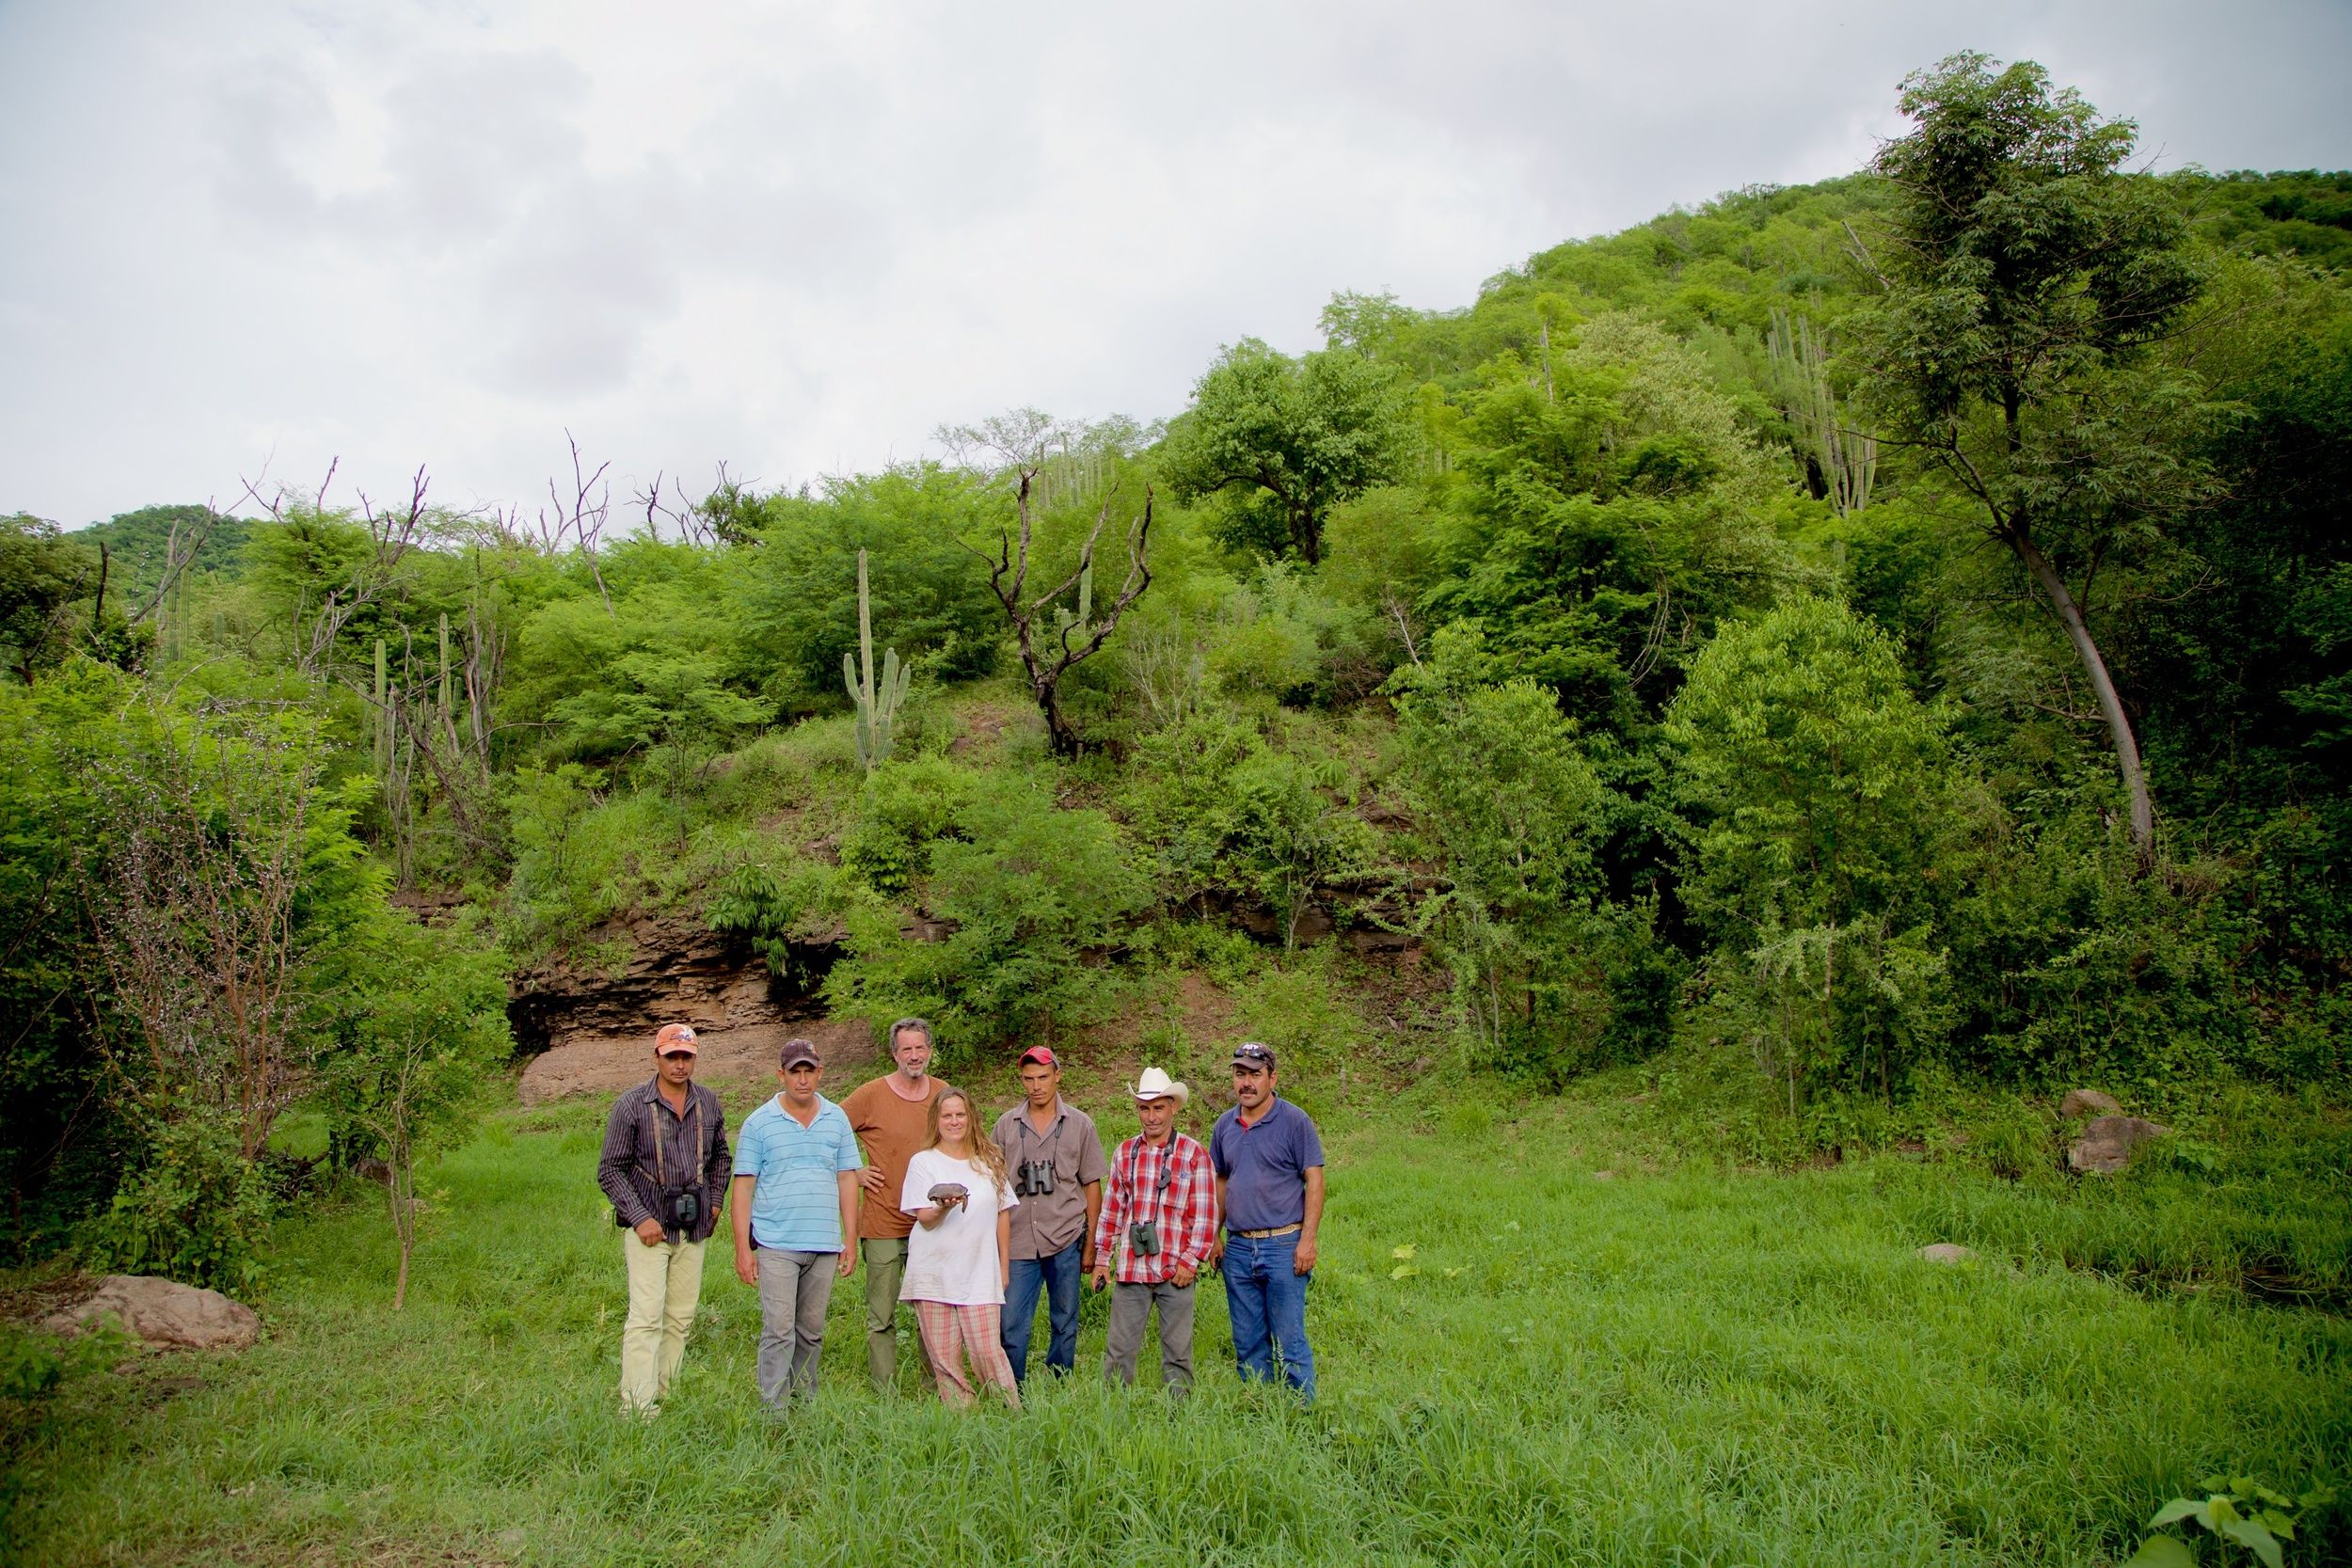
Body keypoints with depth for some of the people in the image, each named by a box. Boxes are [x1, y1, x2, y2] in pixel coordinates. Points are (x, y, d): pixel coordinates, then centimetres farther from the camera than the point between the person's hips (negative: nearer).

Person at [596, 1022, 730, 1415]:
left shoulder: (709, 1103, 7)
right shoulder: (631, 1105, -7)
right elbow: (610, 1170, -6)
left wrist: (716, 1201, 12)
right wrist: (639, 1217, -13)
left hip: (694, 1227, 5)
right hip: (649, 1225, -5)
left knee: (681, 1317, 8)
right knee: (646, 1316, -10)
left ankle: (661, 1395, 18)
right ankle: (637, 1407, -7)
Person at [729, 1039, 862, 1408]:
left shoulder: (837, 1119, 8)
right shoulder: (759, 1122, 0)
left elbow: (847, 1180, 11)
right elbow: (743, 1186, 0)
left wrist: (850, 1241, 7)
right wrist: (742, 1248, -5)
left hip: (825, 1245, 3)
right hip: (776, 1245, -3)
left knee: (811, 1332, 12)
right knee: (779, 1331, -7)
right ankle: (773, 1410, 0)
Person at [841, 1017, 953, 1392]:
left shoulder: (944, 1094, 5)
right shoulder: (871, 1095, -7)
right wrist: (853, 1173, -4)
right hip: (884, 1226, -4)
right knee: (882, 1318, 2)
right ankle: (885, 1394, 13)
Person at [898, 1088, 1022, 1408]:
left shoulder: (989, 1161, 11)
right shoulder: (923, 1162, 4)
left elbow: (1003, 1213, 16)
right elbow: (924, 1219, -2)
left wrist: (1004, 1268, 13)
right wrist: (944, 1207, -24)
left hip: (980, 1274, 1)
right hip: (935, 1273, -1)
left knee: (988, 1351, -8)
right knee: (944, 1358, 1)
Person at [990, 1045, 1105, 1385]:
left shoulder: (1079, 1124, 3)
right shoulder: (1006, 1125, 6)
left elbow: (1092, 1185, 6)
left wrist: (1090, 1245, 4)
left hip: (1065, 1241, 0)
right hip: (1019, 1241, 1)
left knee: (1064, 1325, 8)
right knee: (1012, 1328, 0)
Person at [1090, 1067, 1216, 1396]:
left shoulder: (1194, 1154, -3)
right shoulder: (1125, 1153, 8)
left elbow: (1205, 1214, -3)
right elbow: (1112, 1209, 13)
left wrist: (1190, 1260, -7)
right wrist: (1102, 1257, 10)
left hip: (1176, 1270, -2)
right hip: (1131, 1268, 3)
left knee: (1177, 1351, 7)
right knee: (1120, 1349, 6)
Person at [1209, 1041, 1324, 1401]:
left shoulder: (1294, 1121, -6)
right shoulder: (1225, 1125, 9)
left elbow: (1314, 1181, -7)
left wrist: (1307, 1239, -14)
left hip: (1283, 1246, -5)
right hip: (1238, 1248, 5)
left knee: (1290, 1341, -3)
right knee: (1247, 1344, 12)